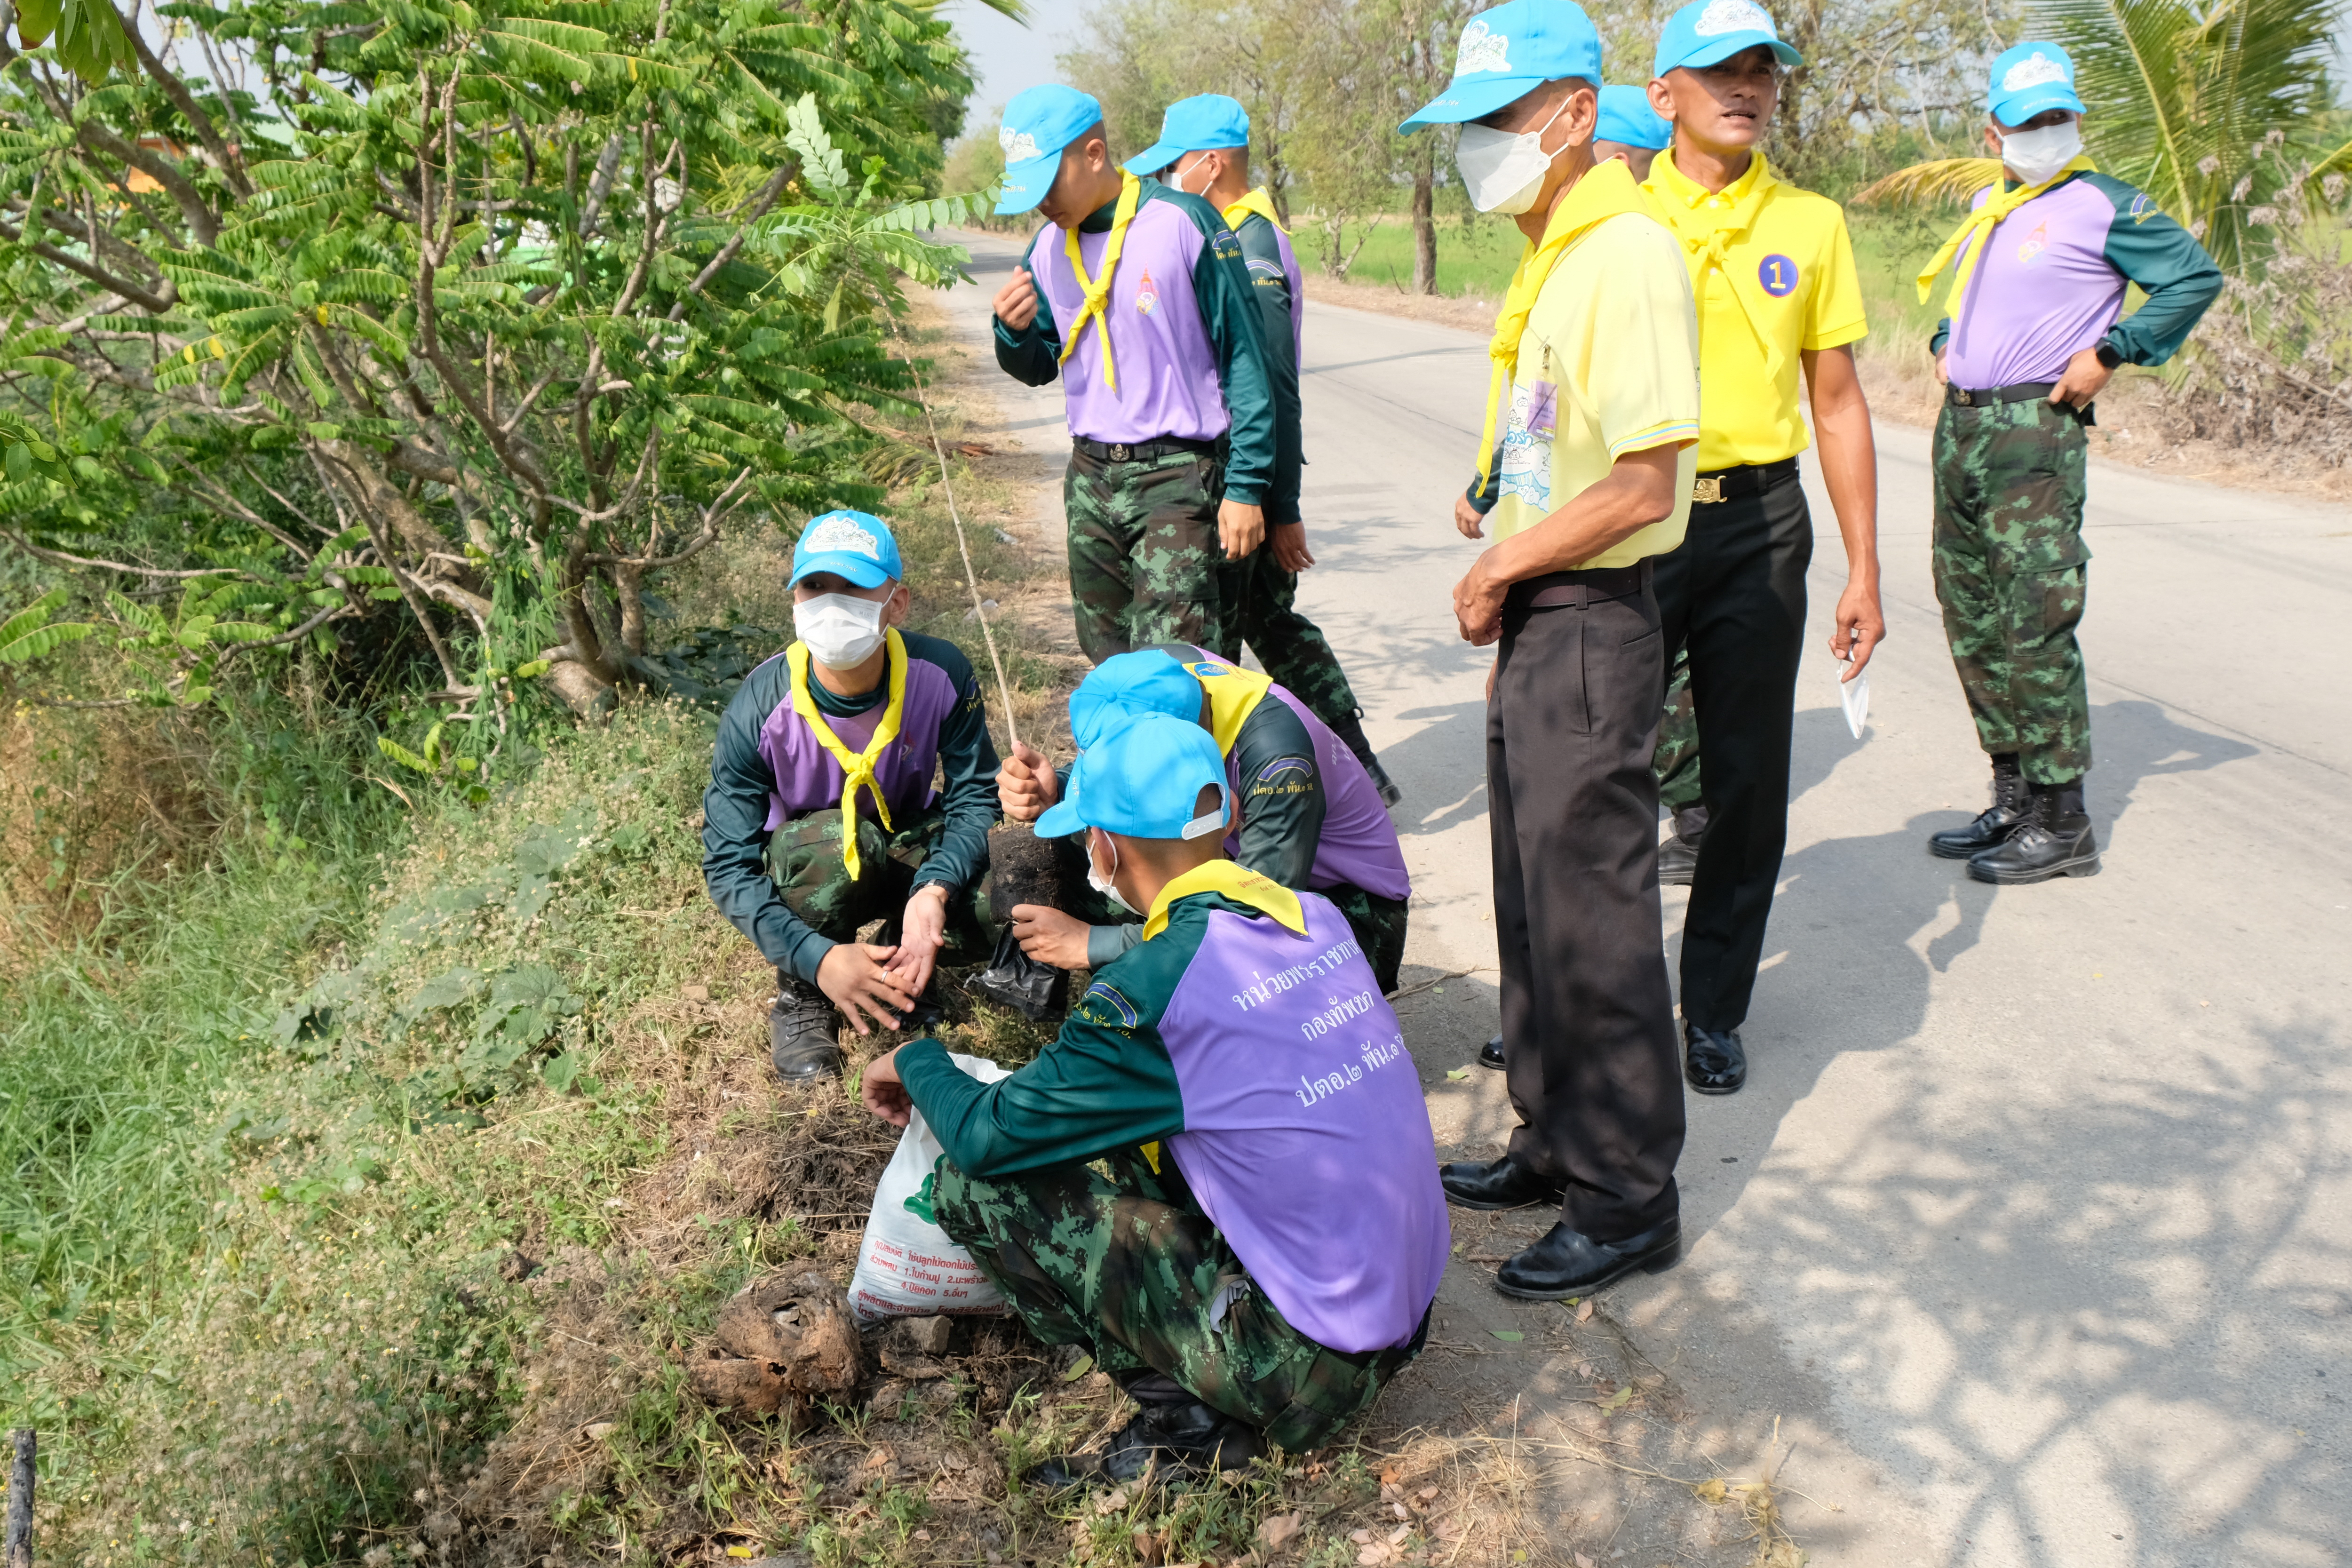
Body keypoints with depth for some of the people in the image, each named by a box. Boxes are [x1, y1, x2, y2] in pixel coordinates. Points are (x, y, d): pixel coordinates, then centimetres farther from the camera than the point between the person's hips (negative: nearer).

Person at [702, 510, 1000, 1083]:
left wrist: (934, 890, -38)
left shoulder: (943, 675, -22)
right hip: (809, 876, -2)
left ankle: (896, 958, 5)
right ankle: (803, 996, -8)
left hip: (911, 855, 2)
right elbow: (728, 864, -23)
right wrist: (817, 957, -37)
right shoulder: (758, 710, -26)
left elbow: (973, 798, -17)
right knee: (826, 841, -37)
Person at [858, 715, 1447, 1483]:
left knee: (975, 1185, -6)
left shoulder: (1154, 986, -20)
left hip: (1310, 1364, -8)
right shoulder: (1319, 920, 1)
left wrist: (916, 1062, 8)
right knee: (1102, 1134, 18)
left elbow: (988, 1136, -12)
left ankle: (1188, 1419, -1)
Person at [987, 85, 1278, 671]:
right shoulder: (1049, 247, 7)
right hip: (1091, 476, 6)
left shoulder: (1183, 223, -10)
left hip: (1178, 475, -6)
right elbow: (1039, 369, 18)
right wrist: (1015, 332, -7)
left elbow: (1244, 359, -8)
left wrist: (1246, 486, -12)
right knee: (1110, 663, 13)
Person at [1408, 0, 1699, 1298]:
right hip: (1533, 622, 10)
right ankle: (1556, 1142, 33)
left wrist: (1498, 569, -13)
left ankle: (1629, 1200, 14)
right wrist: (1500, 513, 9)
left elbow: (1643, 483, -22)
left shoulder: (1627, 253, -17)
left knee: (1594, 918, -1)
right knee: (1533, 904, 18)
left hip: (1590, 626, -10)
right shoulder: (1552, 252, 13)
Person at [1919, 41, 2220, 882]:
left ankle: (2063, 824, -5)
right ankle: (2015, 801, 20)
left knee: (2034, 627, -11)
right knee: (1972, 624, 10)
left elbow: (2196, 275, -9)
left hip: (2033, 430, -8)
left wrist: (2109, 353, -11)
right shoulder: (1985, 207, 18)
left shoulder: (2103, 204, -4)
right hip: (1958, 426, 8)